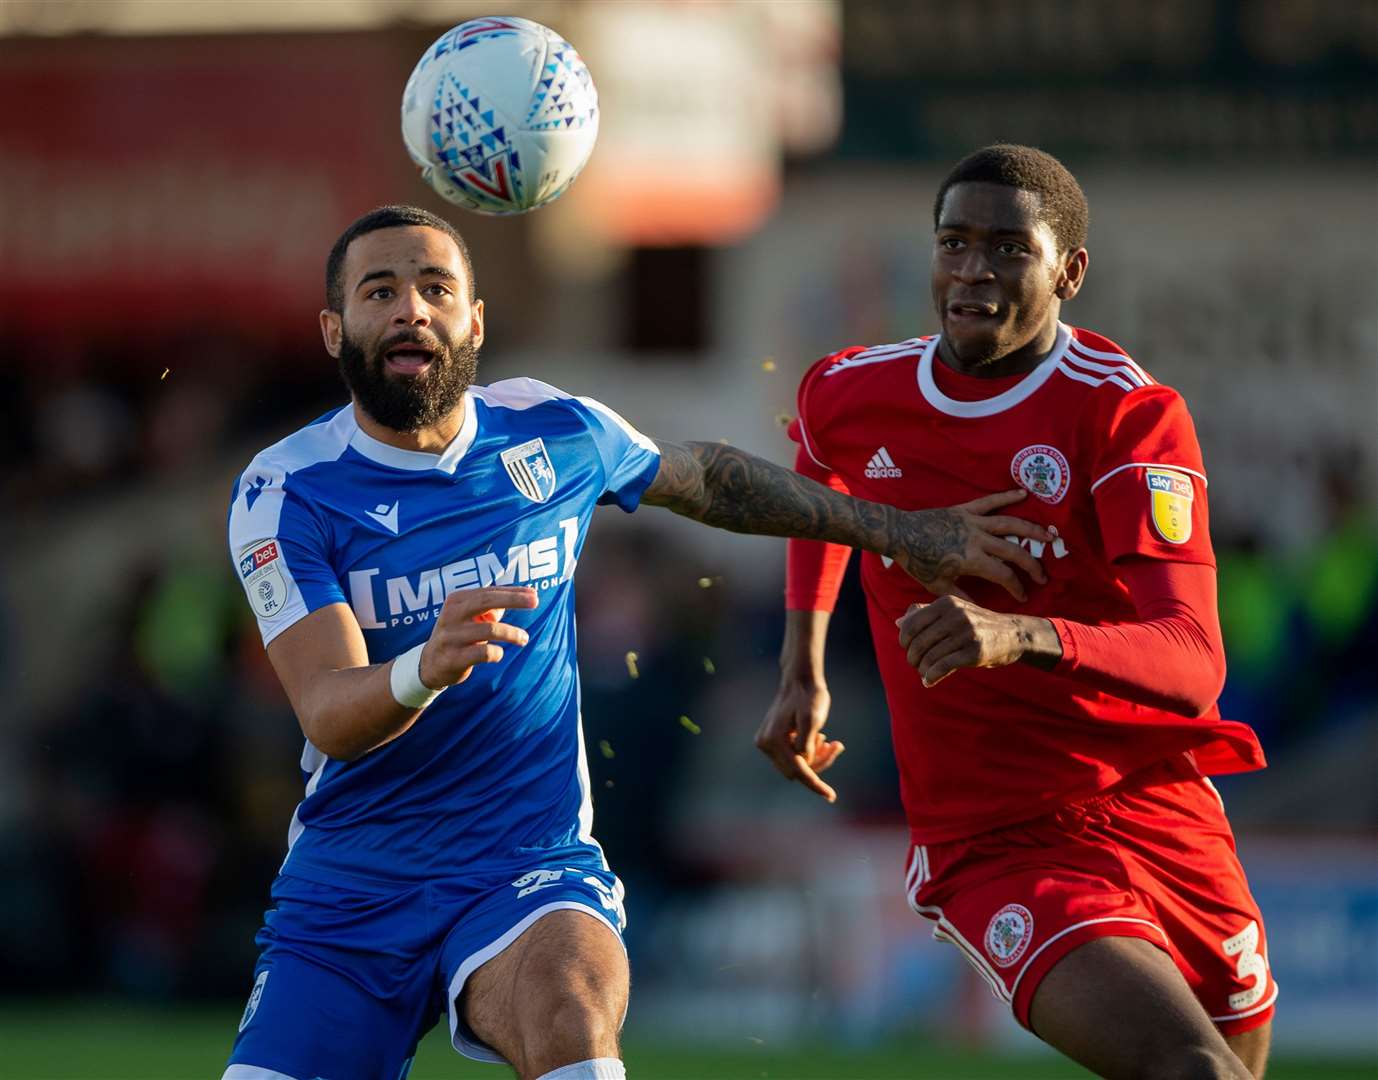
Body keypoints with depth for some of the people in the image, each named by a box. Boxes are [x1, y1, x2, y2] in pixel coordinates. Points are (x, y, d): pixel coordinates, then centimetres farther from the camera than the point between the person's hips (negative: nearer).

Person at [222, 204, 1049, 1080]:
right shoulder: (286, 491, -7)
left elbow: (707, 479, 24)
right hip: (344, 886, 1)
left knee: (568, 1000, -34)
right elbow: (329, 716, -19)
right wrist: (424, 669, -42)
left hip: (531, 868, -1)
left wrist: (901, 531, 24)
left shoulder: (555, 433, 2)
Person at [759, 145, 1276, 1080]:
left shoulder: (1131, 413, -11)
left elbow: (1193, 665, -25)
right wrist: (803, 674, 23)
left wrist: (1021, 637, -42)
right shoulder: (845, 396, 1)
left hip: (1161, 814, 1)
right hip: (993, 848, -1)